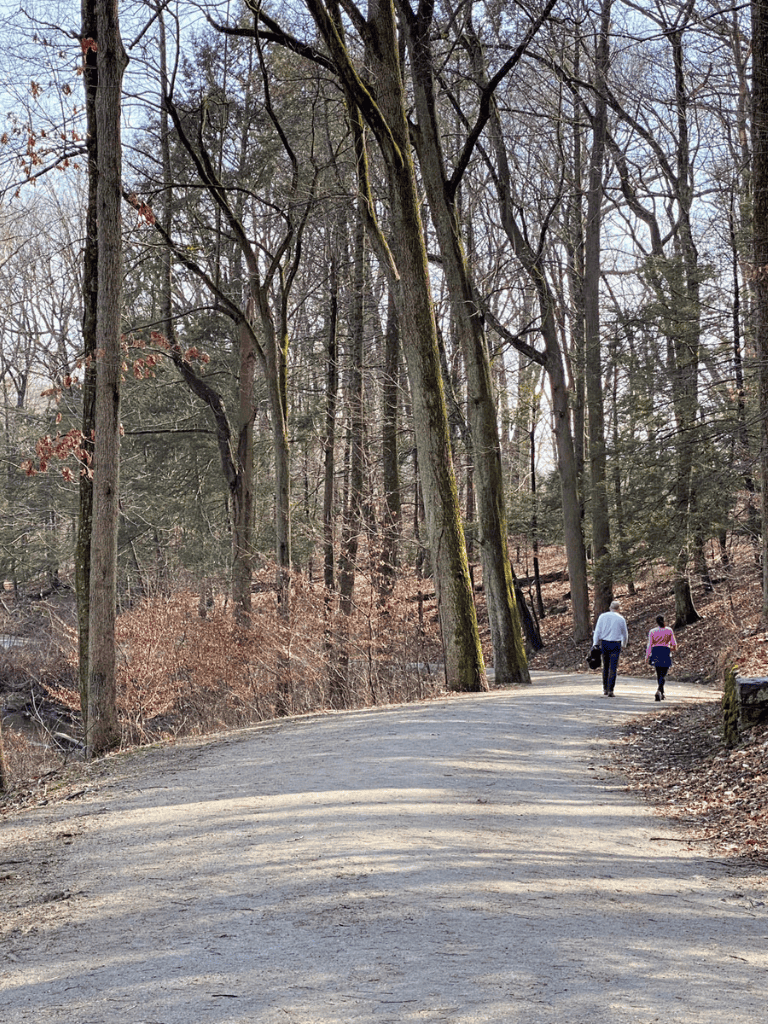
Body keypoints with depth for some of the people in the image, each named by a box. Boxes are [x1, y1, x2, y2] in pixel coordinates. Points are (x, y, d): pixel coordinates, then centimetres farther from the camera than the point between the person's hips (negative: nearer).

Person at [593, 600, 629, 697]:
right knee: (613, 668, -2)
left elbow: (597, 631, -1)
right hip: (615, 644, -2)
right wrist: (624, 645, 27)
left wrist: (595, 645, 1)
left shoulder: (602, 616, 3)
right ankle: (610, 691, -8)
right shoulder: (621, 619, 1)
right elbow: (625, 634, 10)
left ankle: (605, 689, 18)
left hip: (604, 643, 2)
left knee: (605, 667, 14)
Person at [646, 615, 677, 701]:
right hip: (665, 653, -2)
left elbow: (649, 645, -5)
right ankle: (658, 691, -29)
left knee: (659, 674, 16)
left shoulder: (652, 632, 0)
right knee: (663, 675, -4)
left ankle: (662, 694, 21)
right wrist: (671, 649, 23)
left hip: (655, 652, 2)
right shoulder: (669, 630, 1)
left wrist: (647, 656, 0)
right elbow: (674, 644, 2)